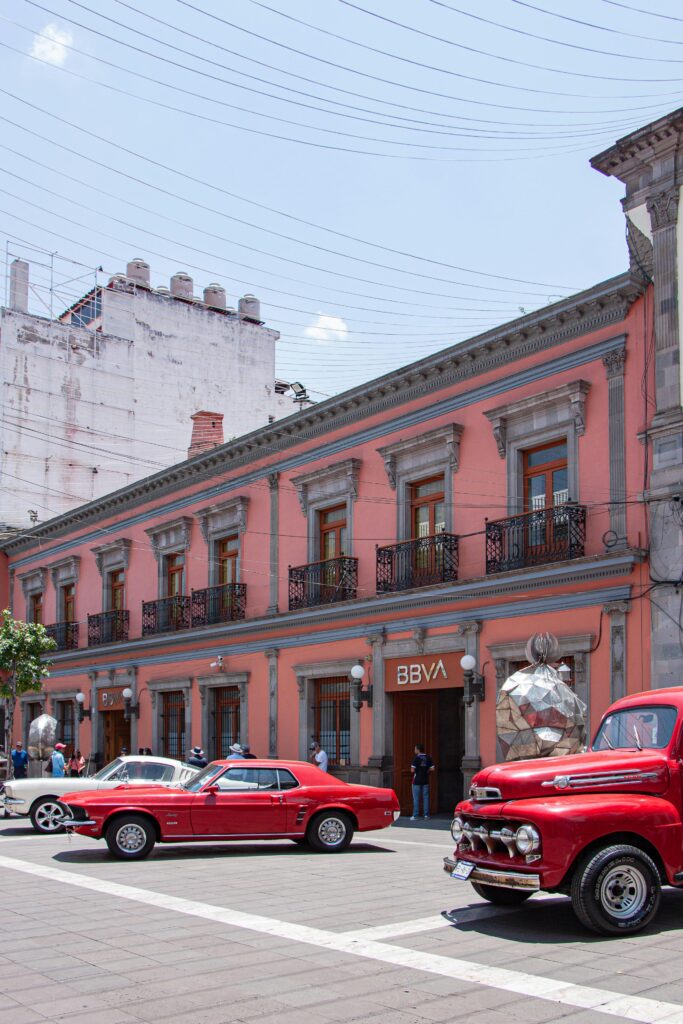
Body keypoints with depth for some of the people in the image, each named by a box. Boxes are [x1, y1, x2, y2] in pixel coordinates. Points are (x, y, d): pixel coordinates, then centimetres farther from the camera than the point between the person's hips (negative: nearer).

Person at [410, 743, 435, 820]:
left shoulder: (416, 758, -12)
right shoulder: (428, 758, 3)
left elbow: (412, 770, -16)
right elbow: (432, 769, 1)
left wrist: (413, 774, 5)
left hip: (417, 780, -4)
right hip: (425, 780, 4)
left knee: (416, 798, 2)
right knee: (426, 797, 8)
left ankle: (415, 816, 3)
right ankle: (426, 815, 8)